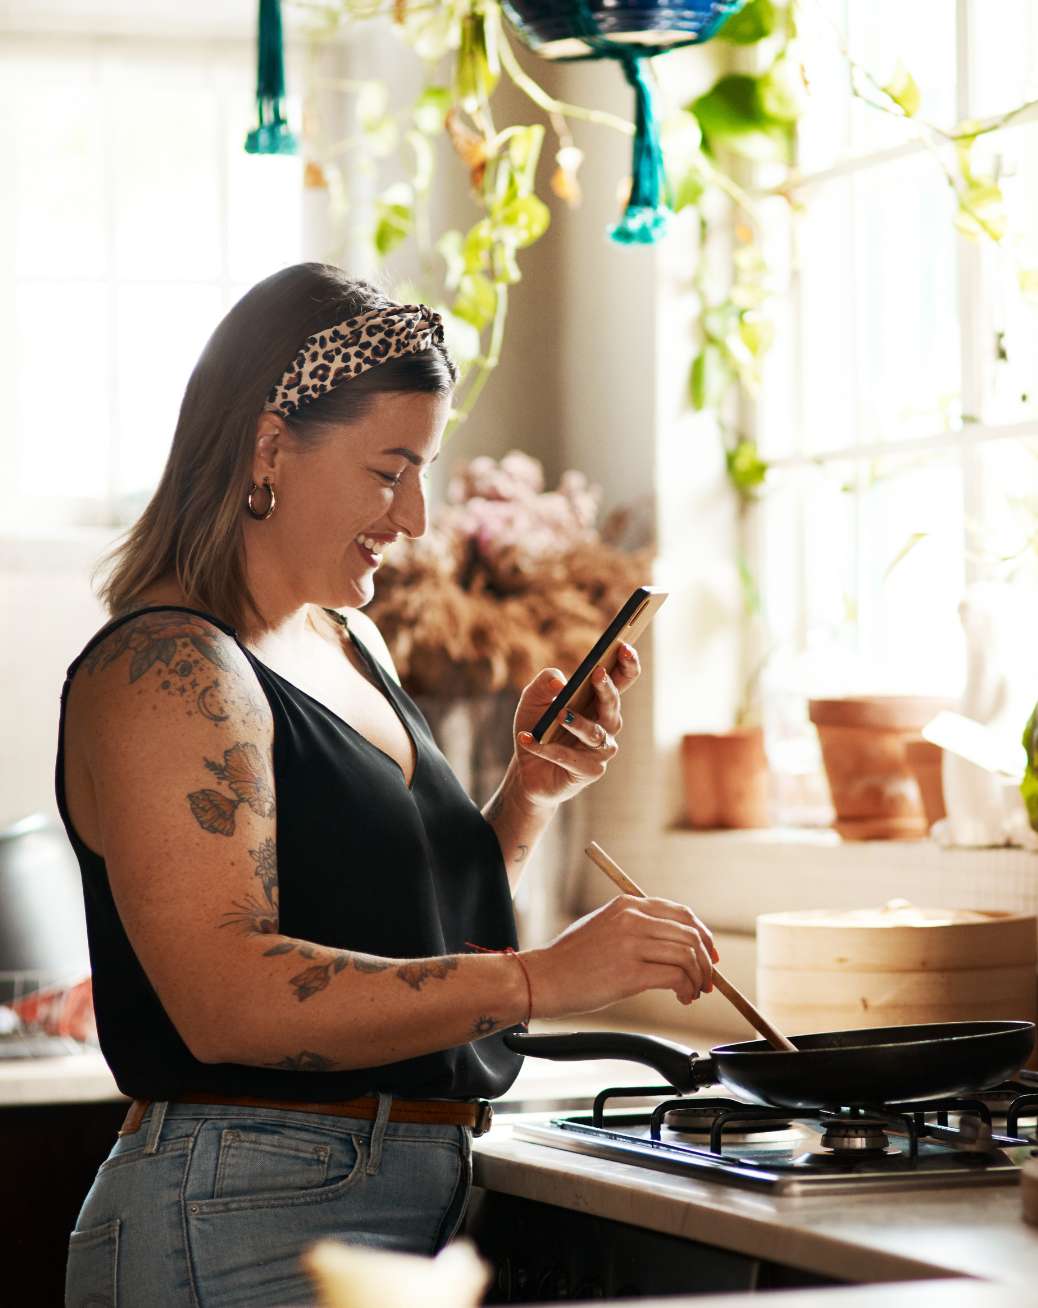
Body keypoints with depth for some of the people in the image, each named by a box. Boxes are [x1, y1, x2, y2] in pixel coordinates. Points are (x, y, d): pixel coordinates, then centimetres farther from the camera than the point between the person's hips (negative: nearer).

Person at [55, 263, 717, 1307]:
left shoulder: (350, 645, 15)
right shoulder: (166, 671, -13)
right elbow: (227, 996, -25)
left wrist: (528, 792, 5)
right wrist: (541, 979, -29)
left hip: (417, 1209, 9)